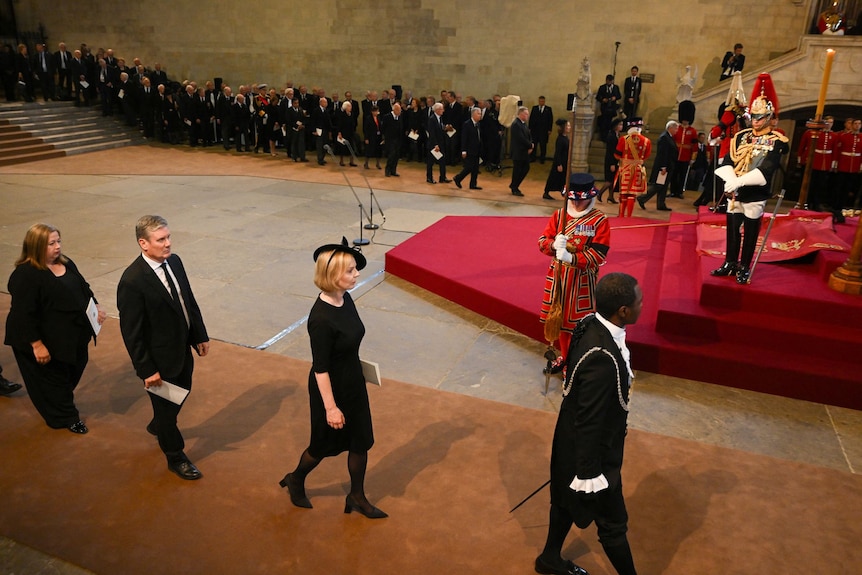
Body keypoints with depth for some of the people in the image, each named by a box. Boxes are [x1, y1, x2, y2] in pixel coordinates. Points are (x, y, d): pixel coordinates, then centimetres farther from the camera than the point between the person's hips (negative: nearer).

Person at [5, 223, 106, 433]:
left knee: (74, 372, 21)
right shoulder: (25, 275, -22)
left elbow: (84, 288, 15)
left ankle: (64, 407, 46)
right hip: (47, 341, -8)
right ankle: (66, 418, 28)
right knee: (52, 379, 11)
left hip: (74, 335, 8)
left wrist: (96, 307, -2)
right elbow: (24, 314, -23)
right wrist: (36, 344, -22)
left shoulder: (66, 263, 3)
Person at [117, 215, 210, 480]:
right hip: (160, 359, -7)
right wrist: (147, 370, -18)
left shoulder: (174, 261, -5)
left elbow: (190, 301, 6)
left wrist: (200, 336, 9)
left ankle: (158, 427, 59)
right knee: (166, 407, 14)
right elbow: (132, 332, -22)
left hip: (183, 349, 7)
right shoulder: (132, 281, -27)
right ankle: (175, 457, 37)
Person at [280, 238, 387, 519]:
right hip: (331, 388, -7)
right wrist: (330, 407, -18)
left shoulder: (345, 299, -7)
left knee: (361, 439, 16)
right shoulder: (321, 318, -31)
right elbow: (320, 368, -24)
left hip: (354, 382, 7)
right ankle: (295, 480, 46)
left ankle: (357, 497, 36)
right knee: (325, 442, 16)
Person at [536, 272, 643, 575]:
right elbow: (589, 423, -28)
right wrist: (588, 473, -17)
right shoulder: (602, 359, -38)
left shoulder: (591, 323, -11)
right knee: (613, 524, 16)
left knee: (567, 500, 29)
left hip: (573, 439, 9)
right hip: (593, 450, -9)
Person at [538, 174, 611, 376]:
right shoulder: (559, 215, 0)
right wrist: (554, 244, -26)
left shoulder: (600, 221, -13)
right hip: (558, 275, 5)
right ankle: (564, 356, 38)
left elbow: (598, 255, -19)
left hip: (582, 279, -5)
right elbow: (542, 241, -2)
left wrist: (572, 258, -33)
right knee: (561, 318, 18)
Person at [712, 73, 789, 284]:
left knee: (750, 233, 5)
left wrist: (739, 181, -28)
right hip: (735, 192, 4)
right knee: (732, 230, 12)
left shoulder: (775, 141, -6)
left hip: (755, 194, -4)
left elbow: (767, 169, -19)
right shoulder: (741, 136, 8)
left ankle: (744, 268, 16)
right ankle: (730, 263, 25)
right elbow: (728, 161, -2)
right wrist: (730, 181, -20)